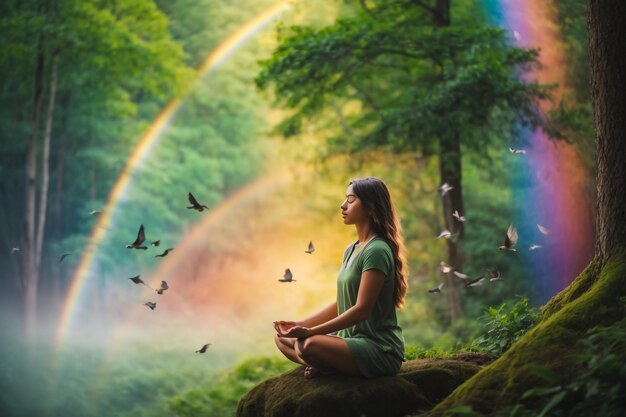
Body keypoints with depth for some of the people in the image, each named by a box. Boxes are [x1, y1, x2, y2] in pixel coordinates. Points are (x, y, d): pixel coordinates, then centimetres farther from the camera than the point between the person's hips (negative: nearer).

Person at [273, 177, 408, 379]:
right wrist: (299, 325, 4)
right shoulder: (351, 250, 14)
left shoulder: (377, 251, -15)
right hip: (352, 339, 9)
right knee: (283, 339, 5)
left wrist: (311, 331, -22)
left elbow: (362, 309, -20)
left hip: (380, 349, -9)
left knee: (310, 345, -33)